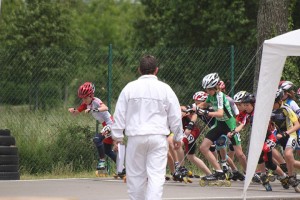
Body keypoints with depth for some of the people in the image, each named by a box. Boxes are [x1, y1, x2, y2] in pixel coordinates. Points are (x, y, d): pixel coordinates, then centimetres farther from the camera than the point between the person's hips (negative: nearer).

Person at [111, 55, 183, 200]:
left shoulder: (130, 88, 2)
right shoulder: (164, 89, 1)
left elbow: (119, 114, 4)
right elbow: (175, 116, 6)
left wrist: (117, 136, 12)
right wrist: (178, 137, 17)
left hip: (135, 136, 1)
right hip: (158, 137, -1)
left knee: (135, 175, 10)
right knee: (156, 175, -5)